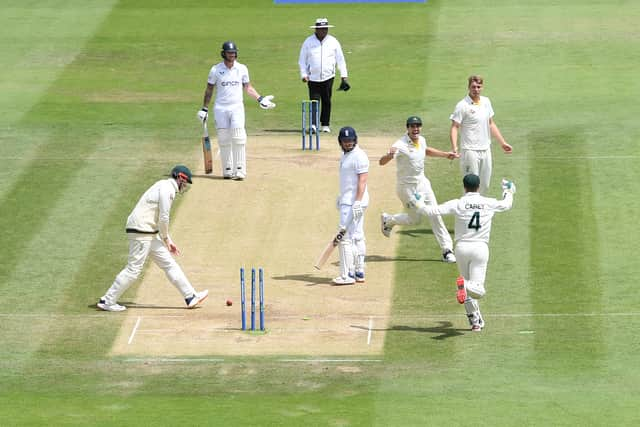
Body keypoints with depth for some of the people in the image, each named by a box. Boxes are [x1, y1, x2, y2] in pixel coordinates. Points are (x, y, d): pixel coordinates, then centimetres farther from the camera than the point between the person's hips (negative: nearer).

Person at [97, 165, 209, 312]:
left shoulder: (165, 187, 21)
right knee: (134, 268, -7)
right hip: (141, 232, -10)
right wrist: (166, 238, -2)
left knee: (169, 264, 10)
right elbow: (163, 218, -16)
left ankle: (190, 297, 12)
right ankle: (108, 301, -1)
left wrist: (168, 241, 20)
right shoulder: (167, 188, -12)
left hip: (150, 234, 10)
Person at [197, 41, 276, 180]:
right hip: (220, 109, 0)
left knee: (238, 139, -11)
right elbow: (209, 90, 8)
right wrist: (204, 109, 7)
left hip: (237, 108, 0)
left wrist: (260, 99, 0)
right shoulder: (216, 70, 1)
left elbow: (248, 87, 13)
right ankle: (227, 170, 6)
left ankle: (240, 171, -12)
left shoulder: (242, 69, 5)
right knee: (224, 141, -1)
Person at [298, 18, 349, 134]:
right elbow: (302, 60, 7)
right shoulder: (308, 42, 2)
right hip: (313, 78, -1)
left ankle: (325, 125, 16)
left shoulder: (333, 42, 5)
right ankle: (313, 125, -15)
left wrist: (343, 75, 4)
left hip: (328, 77, 1)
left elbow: (340, 59, 9)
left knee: (326, 101, 6)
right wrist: (304, 74, -5)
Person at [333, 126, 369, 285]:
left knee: (345, 237, -11)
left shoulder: (359, 156, -15)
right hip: (348, 201, 11)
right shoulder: (345, 155, 16)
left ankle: (347, 275, -11)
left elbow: (362, 180, -21)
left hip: (354, 202, -11)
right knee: (357, 237, 12)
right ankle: (359, 273, 15)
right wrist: (341, 197, 28)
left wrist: (357, 202, -27)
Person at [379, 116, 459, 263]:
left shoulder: (421, 140, -1)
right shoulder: (401, 145, -24)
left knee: (435, 215, 1)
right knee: (415, 219, 3)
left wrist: (445, 154, 20)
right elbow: (381, 162, -34)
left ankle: (447, 250, 7)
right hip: (407, 187, -6)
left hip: (422, 183, 6)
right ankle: (388, 220, 30)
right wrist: (390, 155, -56)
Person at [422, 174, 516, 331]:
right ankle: (466, 285, -37)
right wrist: (508, 192, 43)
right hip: (481, 248, -1)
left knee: (468, 291, 17)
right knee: (478, 290, -4)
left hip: (462, 248, 1)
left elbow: (434, 210, -11)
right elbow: (506, 205, 22)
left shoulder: (457, 204, -4)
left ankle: (476, 321, 15)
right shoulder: (489, 204, 2)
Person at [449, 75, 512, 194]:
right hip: (470, 152, -7)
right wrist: (454, 147, -28)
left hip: (485, 150, 7)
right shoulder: (462, 105, -11)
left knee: (485, 185, 10)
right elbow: (454, 127, -14)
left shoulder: (486, 102, 9)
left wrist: (502, 142, 19)